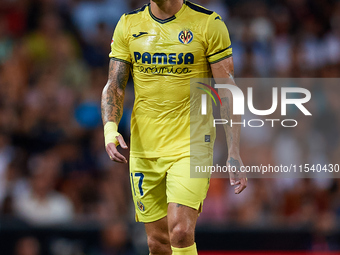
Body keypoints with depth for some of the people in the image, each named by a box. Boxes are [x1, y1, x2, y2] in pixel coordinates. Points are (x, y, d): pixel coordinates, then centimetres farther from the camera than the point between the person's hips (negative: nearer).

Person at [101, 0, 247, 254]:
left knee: (180, 233, -20)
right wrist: (110, 128, -13)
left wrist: (234, 154, -9)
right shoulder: (128, 25, 5)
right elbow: (114, 86, 7)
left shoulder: (209, 24, -5)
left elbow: (228, 92, -4)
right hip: (144, 147, 4)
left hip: (192, 147, -4)